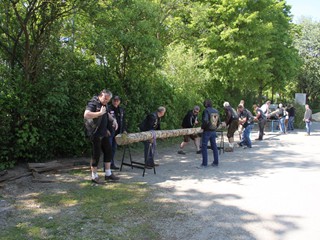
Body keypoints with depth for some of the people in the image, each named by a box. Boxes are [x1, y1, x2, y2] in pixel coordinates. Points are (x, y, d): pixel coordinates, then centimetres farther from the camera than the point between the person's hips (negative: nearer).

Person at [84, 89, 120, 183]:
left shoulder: (104, 105, 13)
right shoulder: (93, 103, -16)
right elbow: (86, 115, -31)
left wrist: (113, 120, 11)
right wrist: (100, 113, -29)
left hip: (104, 134, 9)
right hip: (96, 134, -9)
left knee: (108, 152, 12)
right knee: (96, 154, -1)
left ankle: (108, 174, 24)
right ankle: (94, 176, 13)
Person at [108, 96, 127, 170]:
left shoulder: (121, 110, 11)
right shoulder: (109, 109, -8)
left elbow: (123, 120, 17)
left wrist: (124, 130, 10)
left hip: (117, 132, 6)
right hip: (110, 131, -6)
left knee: (114, 148, 11)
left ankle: (112, 164, 20)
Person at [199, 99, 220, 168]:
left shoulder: (206, 111, -14)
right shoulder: (216, 111, 9)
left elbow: (205, 121, -25)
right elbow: (219, 122, 12)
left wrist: (202, 126, -9)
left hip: (207, 131, -7)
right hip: (214, 131, 7)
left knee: (204, 147, -2)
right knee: (214, 146, 14)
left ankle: (204, 164, -3)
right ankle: (216, 162, 20)